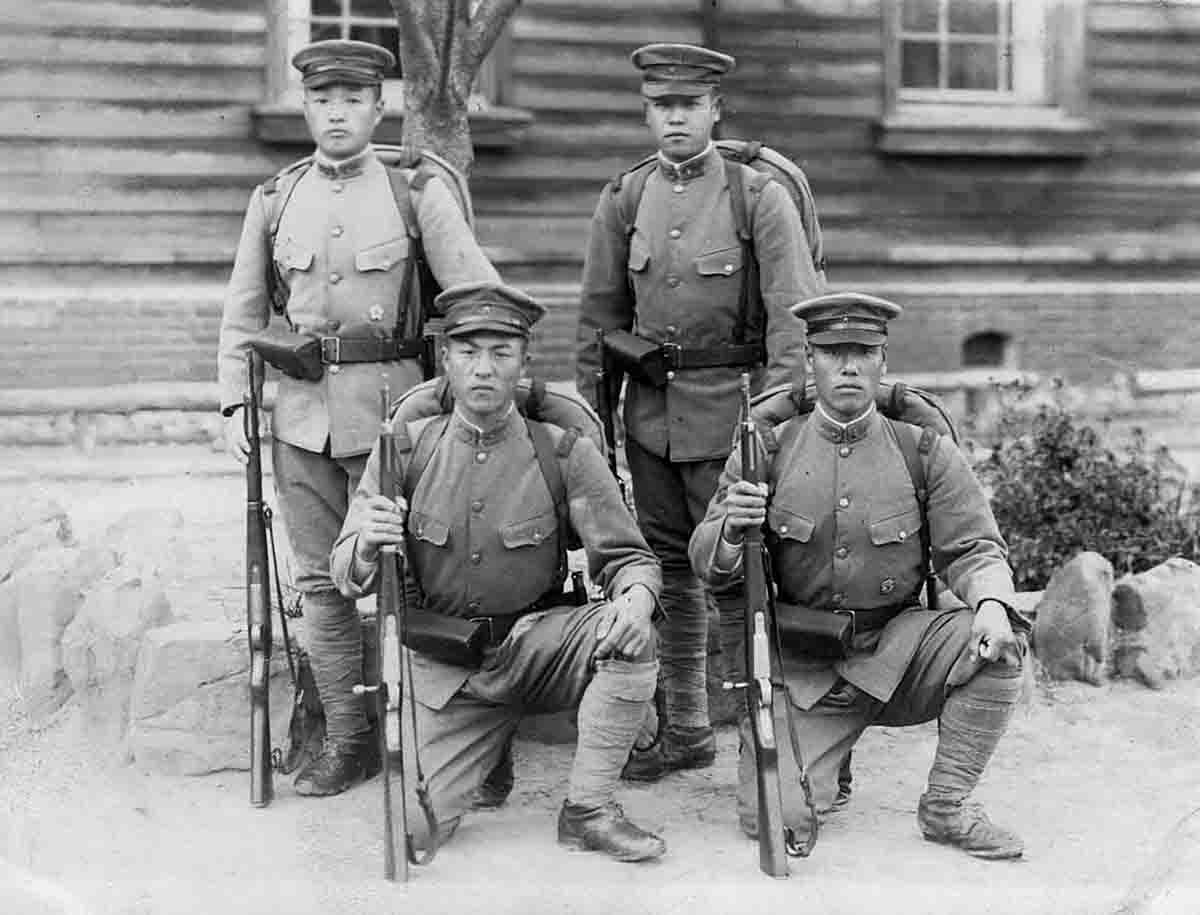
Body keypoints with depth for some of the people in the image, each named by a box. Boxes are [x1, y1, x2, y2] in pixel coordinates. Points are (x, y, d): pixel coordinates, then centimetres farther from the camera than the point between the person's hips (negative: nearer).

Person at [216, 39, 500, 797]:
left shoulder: (419, 192, 1)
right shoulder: (273, 201, 9)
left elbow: (478, 291, -3)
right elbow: (243, 313, 14)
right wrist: (235, 402, 6)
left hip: (389, 401, -3)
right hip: (302, 407, 3)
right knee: (322, 579, 6)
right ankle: (346, 739, 15)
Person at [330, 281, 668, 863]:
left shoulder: (565, 454, -5)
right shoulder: (406, 449, -3)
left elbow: (627, 556, -6)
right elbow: (345, 574, -4)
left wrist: (635, 597, -31)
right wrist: (369, 546, -29)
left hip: (534, 649, 0)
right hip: (442, 667, 0)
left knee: (630, 636, -29)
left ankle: (588, 809, -13)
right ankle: (494, 734, 20)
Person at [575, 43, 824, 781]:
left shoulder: (760, 196, -6)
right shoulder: (622, 201, 7)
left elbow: (793, 315, -10)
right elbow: (600, 319, 12)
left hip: (728, 408, -5)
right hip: (650, 410, 5)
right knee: (668, 571, 11)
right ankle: (685, 729, 23)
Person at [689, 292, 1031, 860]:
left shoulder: (925, 452, -1)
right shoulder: (767, 451, -2)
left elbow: (973, 550, -3)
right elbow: (706, 562, -3)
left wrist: (991, 603, -26)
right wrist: (732, 529, -27)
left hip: (895, 652, 1)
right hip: (800, 666, -1)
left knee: (1001, 637, -26)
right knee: (774, 819, -16)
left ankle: (945, 807, -10)